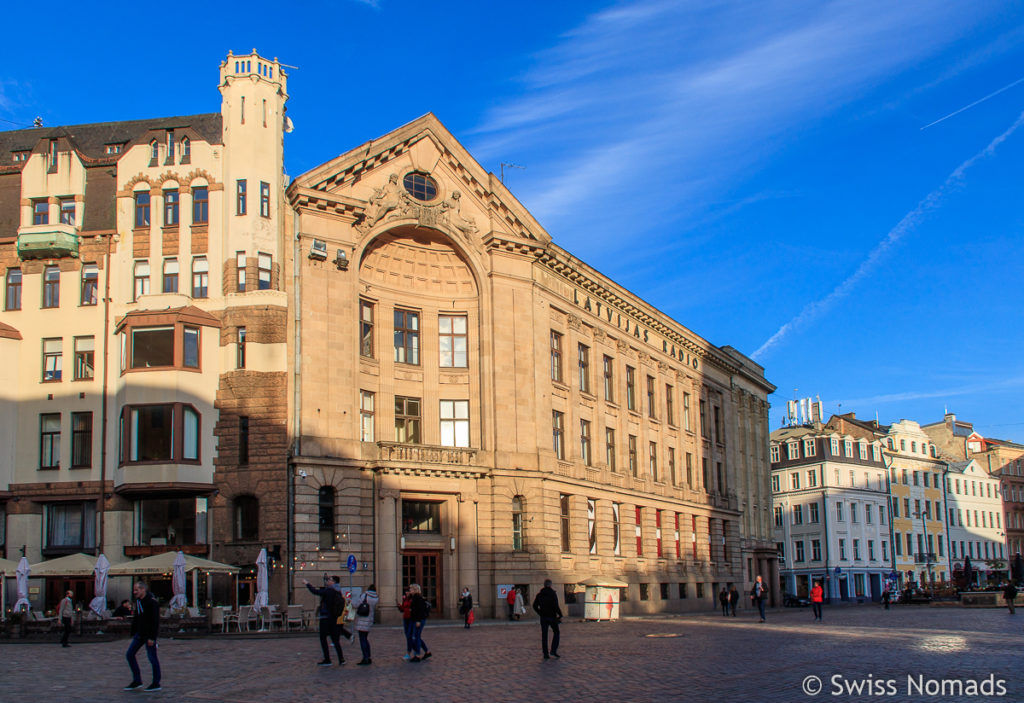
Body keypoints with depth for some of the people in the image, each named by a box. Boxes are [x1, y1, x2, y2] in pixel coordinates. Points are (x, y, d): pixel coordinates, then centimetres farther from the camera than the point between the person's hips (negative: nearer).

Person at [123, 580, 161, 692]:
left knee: (152, 658, -2)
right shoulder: (138, 601, 10)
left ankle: (156, 684, 7)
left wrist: (152, 637, -21)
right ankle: (137, 681, 15)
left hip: (149, 635, -9)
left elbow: (155, 621, -19)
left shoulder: (152, 602, -16)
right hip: (140, 634, 9)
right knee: (129, 654, 7)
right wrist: (133, 634, 15)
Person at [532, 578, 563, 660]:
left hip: (543, 617, 4)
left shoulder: (539, 594, 5)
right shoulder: (553, 594, -10)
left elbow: (535, 606, 8)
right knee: (556, 633, 12)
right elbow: (556, 606, -18)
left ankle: (545, 654, 3)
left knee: (544, 635, 6)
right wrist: (560, 615, -8)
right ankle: (554, 650, 0)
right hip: (552, 616, -4)